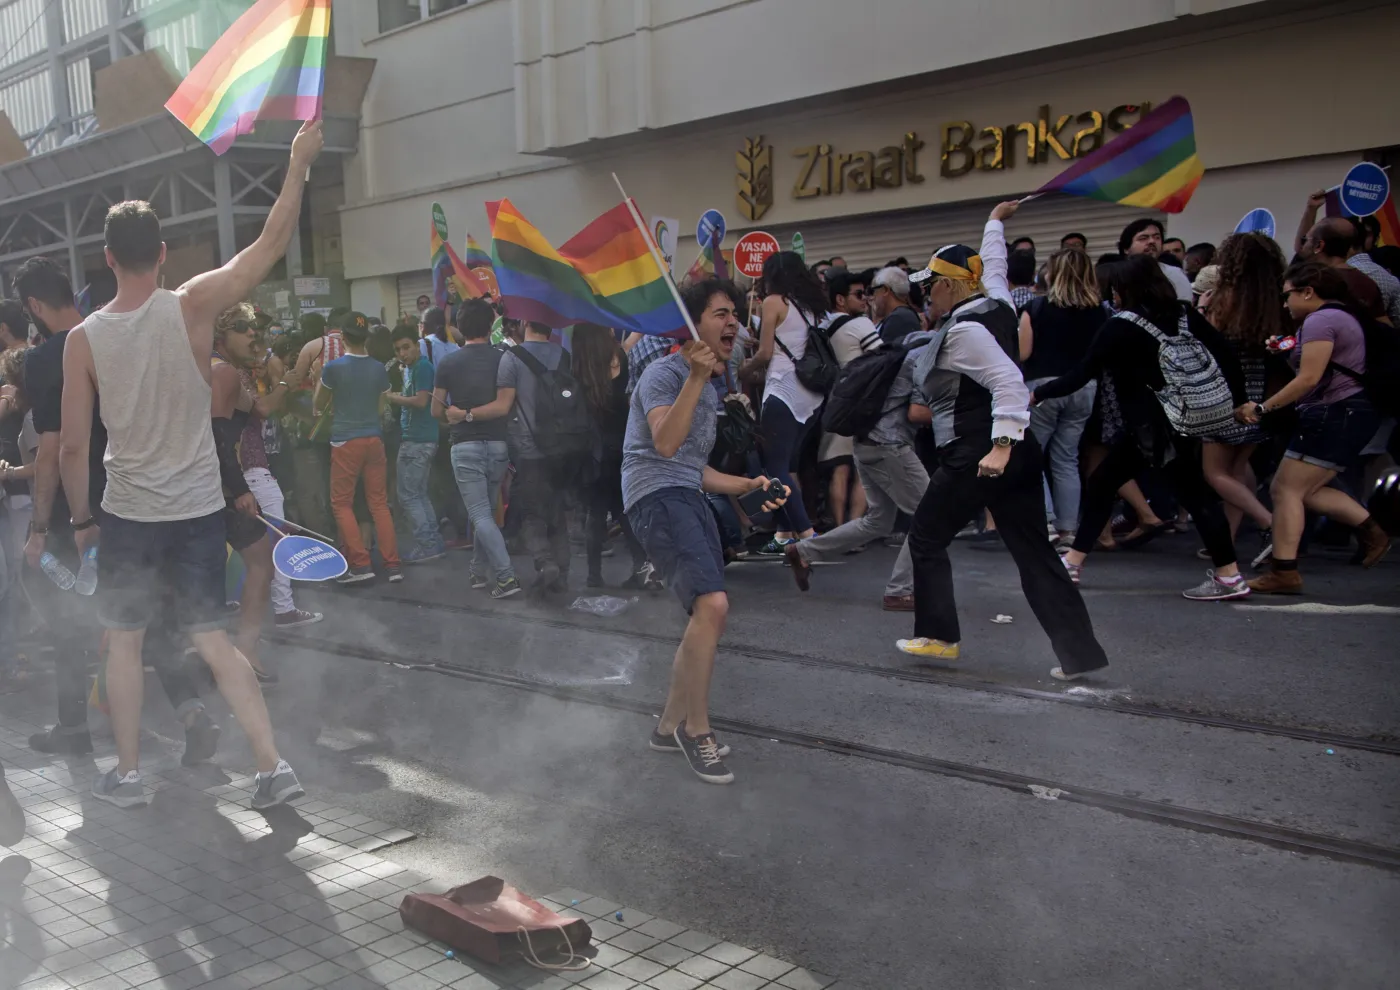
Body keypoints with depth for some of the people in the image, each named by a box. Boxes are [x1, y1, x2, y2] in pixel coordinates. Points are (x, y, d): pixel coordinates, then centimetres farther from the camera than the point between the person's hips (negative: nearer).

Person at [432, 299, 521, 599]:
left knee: (480, 515, -4)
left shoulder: (449, 363, -3)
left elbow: (437, 411, 4)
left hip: (466, 446, -3)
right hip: (498, 444, 3)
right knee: (486, 511, 17)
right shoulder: (503, 359, 0)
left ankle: (506, 577, -15)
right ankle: (480, 572, 23)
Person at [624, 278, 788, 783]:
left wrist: (750, 485, 19)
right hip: (656, 495, -10)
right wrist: (697, 377, -24)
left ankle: (671, 725, 25)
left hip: (690, 497, 10)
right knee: (711, 604, -25)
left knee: (709, 618, 10)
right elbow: (665, 443, -21)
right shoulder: (664, 372, -5)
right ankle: (696, 727, -8)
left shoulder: (709, 391, 24)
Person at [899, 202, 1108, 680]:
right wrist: (995, 223, 48)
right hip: (1016, 453, 9)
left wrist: (1000, 446, -30)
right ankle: (1078, 652, 5)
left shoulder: (963, 331, -16)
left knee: (926, 539, 11)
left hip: (974, 457, -8)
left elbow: (1008, 383, -26)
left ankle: (938, 635, 19)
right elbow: (993, 265, 30)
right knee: (1034, 552, 8)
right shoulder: (998, 304, 9)